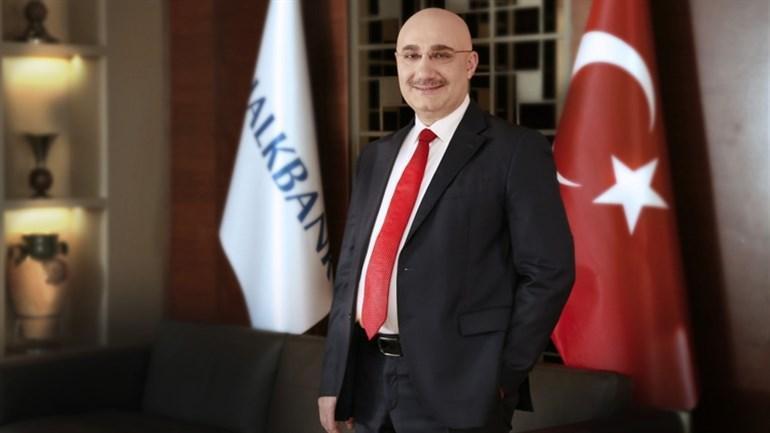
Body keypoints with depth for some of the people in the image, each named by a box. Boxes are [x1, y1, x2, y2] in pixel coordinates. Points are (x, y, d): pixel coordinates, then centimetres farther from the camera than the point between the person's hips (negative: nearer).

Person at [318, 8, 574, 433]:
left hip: (455, 384, -6)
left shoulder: (516, 151, -6)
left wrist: (500, 378, -11)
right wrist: (333, 378, 9)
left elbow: (548, 271, -9)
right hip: (368, 379, 6)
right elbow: (350, 267, 14)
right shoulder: (376, 157, 13)